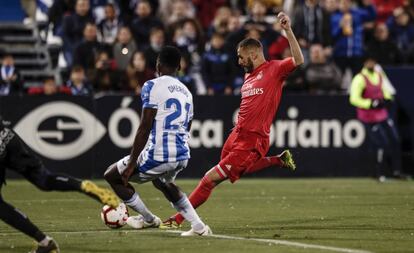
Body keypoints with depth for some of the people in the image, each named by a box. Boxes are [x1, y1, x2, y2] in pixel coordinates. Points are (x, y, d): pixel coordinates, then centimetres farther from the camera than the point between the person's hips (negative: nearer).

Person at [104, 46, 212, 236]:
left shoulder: (153, 87, -7)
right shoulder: (186, 92, 16)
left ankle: (148, 219, 21)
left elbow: (144, 128, -13)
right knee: (163, 182, 38)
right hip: (182, 156, 8)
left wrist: (132, 163, -11)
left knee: (112, 176, 13)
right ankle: (198, 226, 23)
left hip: (158, 155, -8)